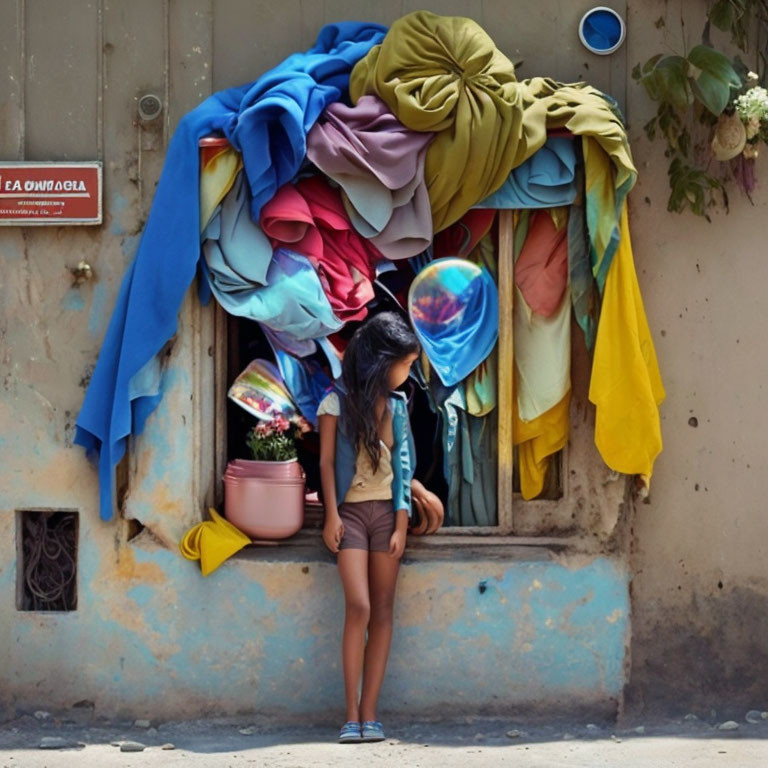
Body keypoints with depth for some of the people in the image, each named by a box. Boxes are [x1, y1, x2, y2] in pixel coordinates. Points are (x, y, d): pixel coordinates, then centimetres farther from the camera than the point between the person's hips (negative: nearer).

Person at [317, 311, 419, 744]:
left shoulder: (397, 405, 8)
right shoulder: (338, 401, -2)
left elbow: (403, 466, 6)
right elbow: (327, 461, -1)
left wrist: (402, 524, 0)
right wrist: (331, 515, -7)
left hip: (386, 511, 4)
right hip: (351, 510, -4)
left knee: (383, 611, -1)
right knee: (359, 607, -14)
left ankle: (369, 713, 0)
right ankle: (352, 713, -11)